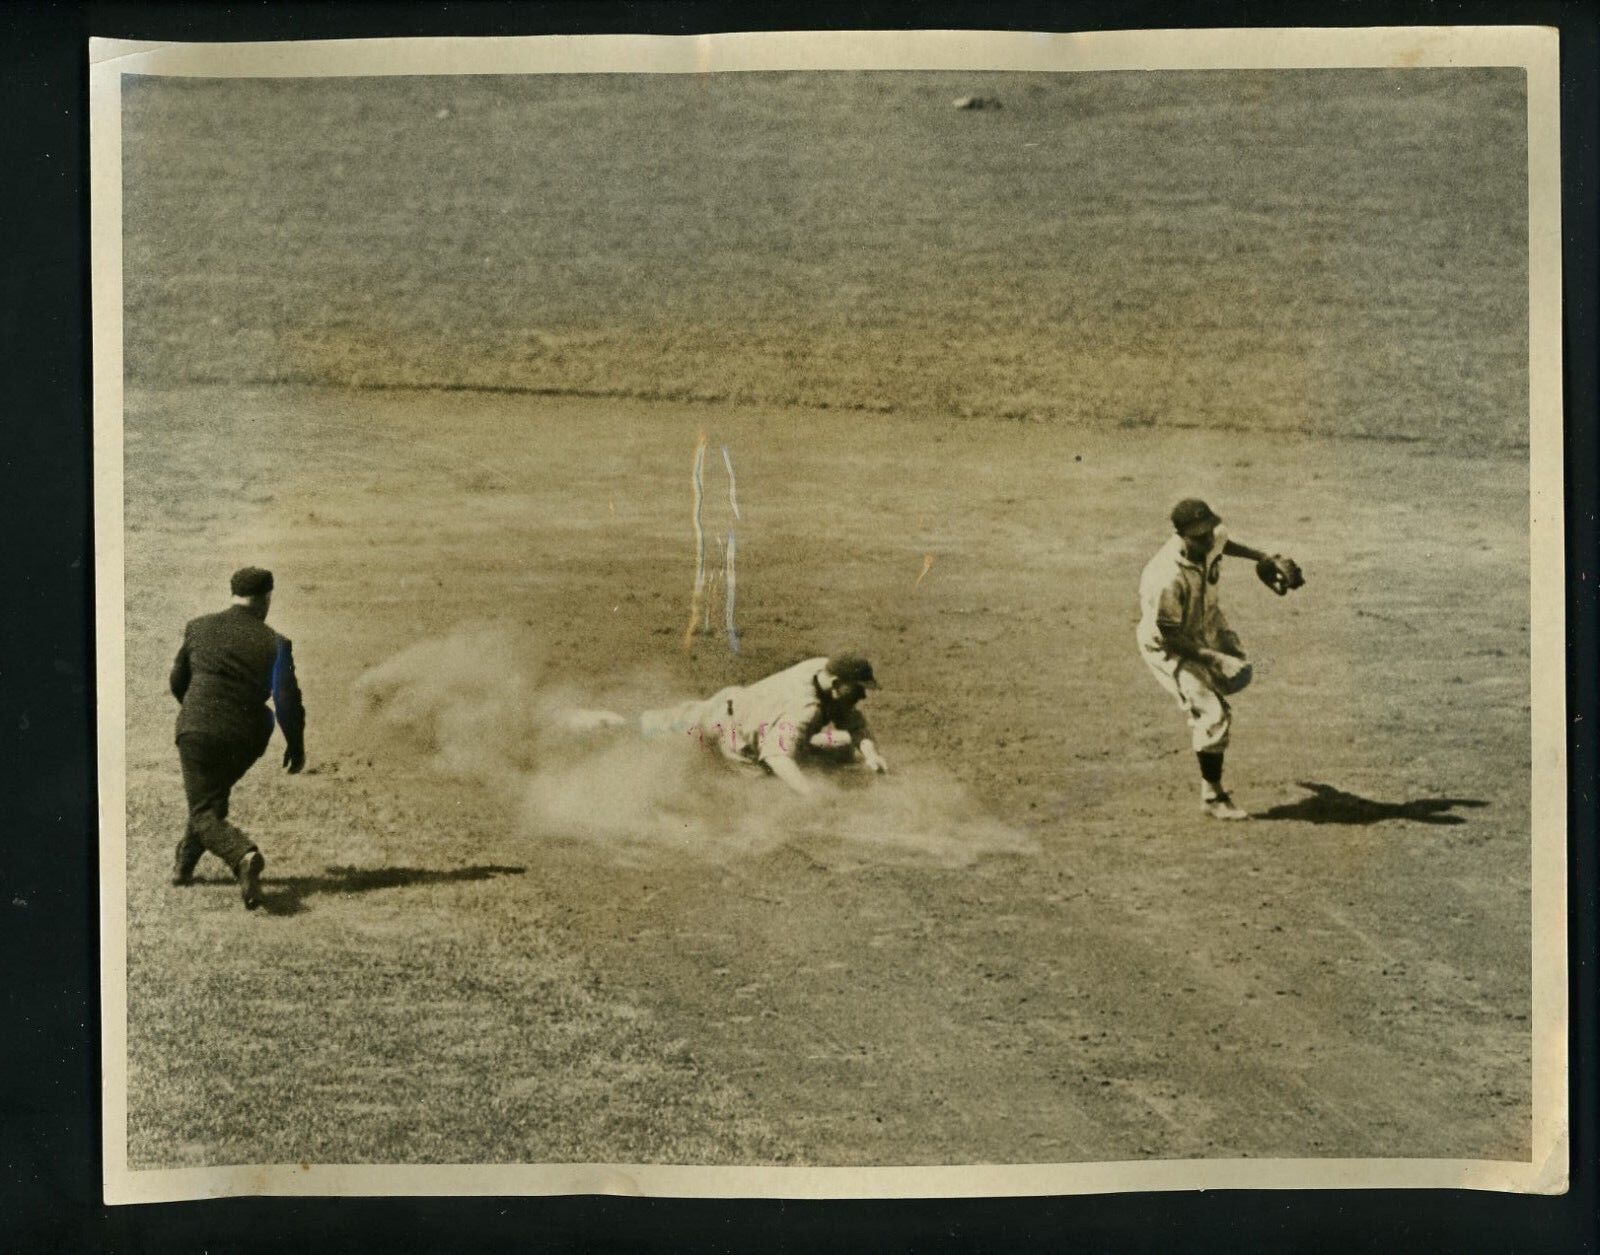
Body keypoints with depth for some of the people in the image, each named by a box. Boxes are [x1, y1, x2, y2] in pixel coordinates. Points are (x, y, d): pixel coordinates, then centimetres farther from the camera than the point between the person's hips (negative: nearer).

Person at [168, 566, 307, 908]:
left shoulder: (198, 628, 4)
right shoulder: (274, 643, -3)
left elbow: (178, 681, 16)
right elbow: (287, 699, -10)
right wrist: (296, 745, 4)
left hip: (198, 731, -1)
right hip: (246, 739, 1)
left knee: (204, 813, 0)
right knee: (213, 796, 27)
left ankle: (243, 855, -28)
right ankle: (185, 864, 33)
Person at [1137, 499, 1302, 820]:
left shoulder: (1213, 539, -19)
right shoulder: (1168, 579, -41)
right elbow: (1168, 635, -31)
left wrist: (1263, 558, 14)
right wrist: (1212, 659, -34)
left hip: (1205, 624, 8)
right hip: (1168, 646, -8)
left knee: (1237, 668, 28)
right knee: (1213, 713, -15)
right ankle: (1212, 796, 0)